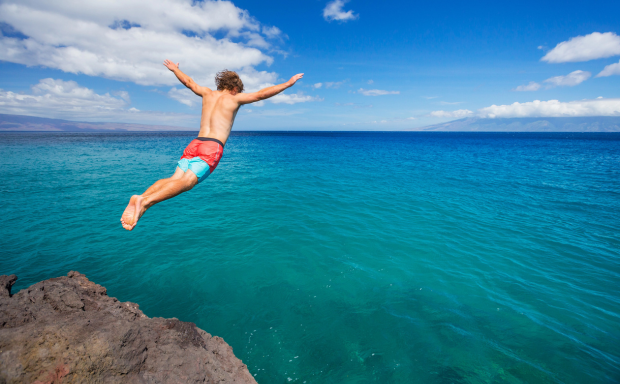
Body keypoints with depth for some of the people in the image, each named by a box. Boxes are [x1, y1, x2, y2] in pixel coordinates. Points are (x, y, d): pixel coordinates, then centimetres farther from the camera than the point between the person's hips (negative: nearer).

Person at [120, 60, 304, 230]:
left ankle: (140, 198, -26)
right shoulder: (235, 98, 8)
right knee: (186, 182, -18)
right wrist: (288, 83, 11)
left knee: (175, 179, -4)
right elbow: (262, 94, 3)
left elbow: (188, 82, 37)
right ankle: (145, 201, -37)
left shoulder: (208, 93, 21)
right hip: (213, 147, -6)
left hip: (194, 144, 6)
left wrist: (174, 69, 57)